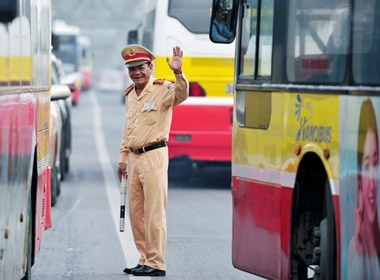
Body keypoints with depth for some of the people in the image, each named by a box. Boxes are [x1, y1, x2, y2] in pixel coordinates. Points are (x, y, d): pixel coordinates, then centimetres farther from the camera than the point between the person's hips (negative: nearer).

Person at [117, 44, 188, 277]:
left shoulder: (162, 89, -7)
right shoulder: (130, 95, 16)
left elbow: (181, 95, -29)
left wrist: (178, 73, -46)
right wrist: (123, 158, 20)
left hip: (154, 155, -8)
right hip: (134, 157, 8)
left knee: (154, 212, -7)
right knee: (136, 212, 10)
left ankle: (156, 263, -6)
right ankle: (145, 260, 18)